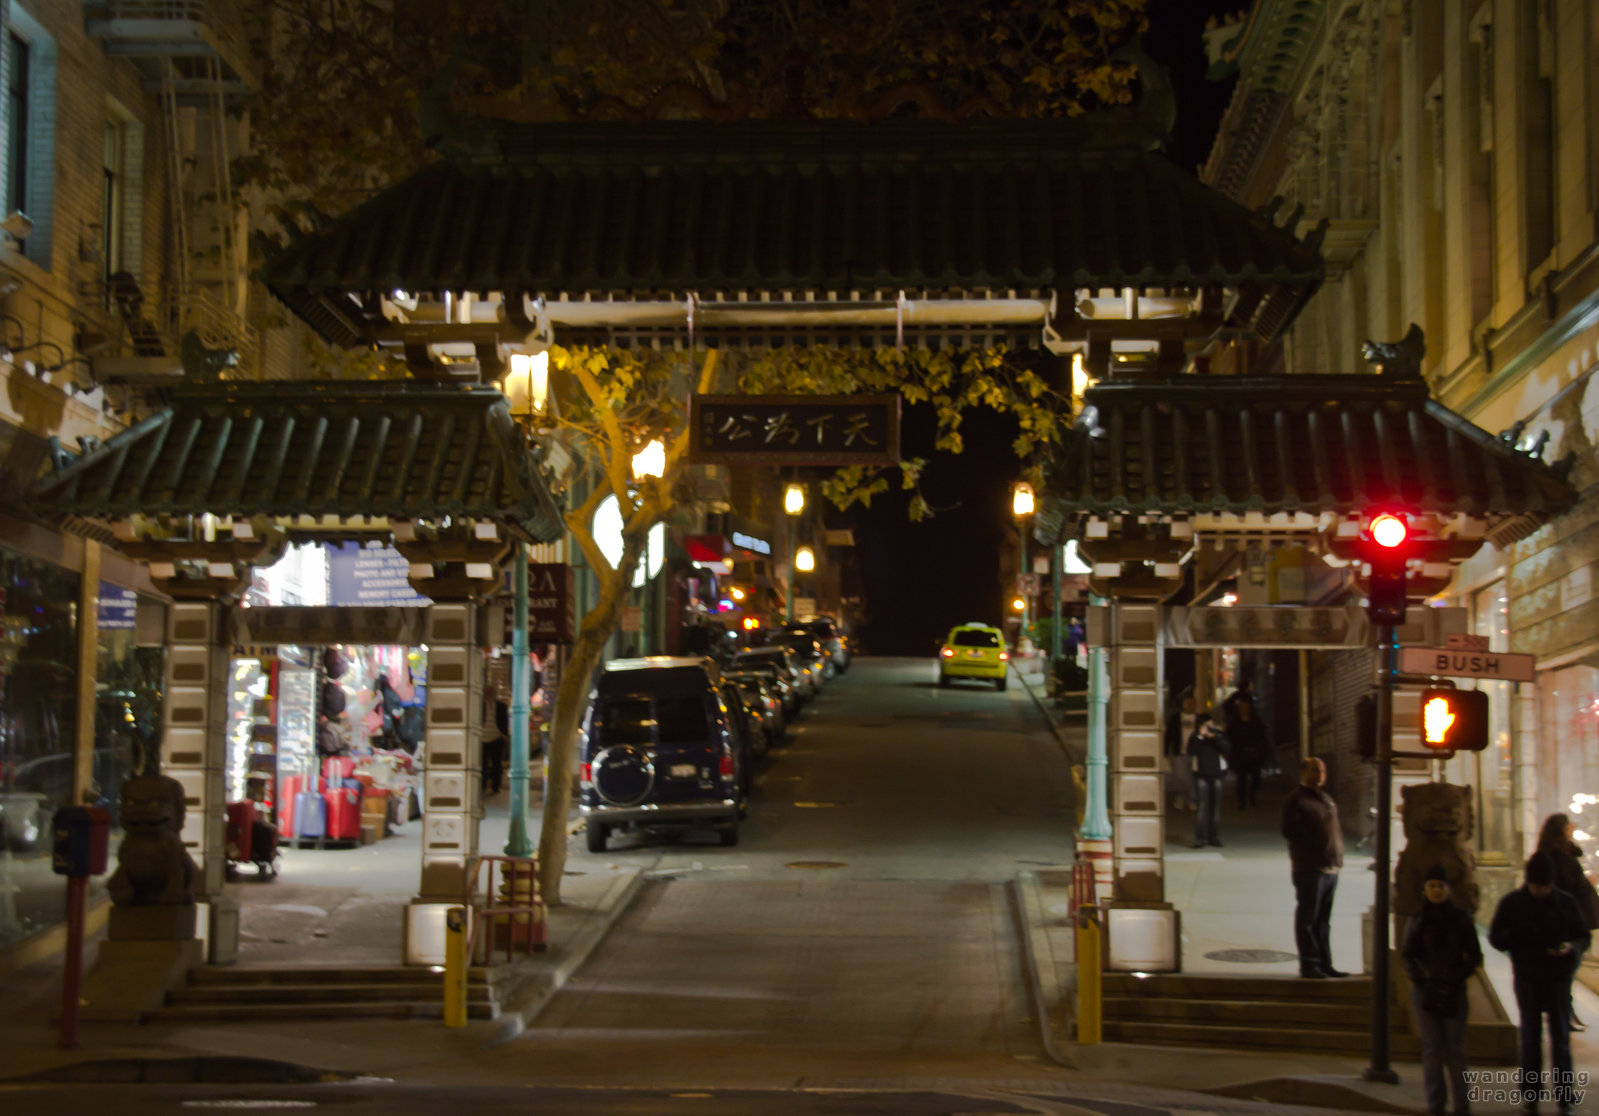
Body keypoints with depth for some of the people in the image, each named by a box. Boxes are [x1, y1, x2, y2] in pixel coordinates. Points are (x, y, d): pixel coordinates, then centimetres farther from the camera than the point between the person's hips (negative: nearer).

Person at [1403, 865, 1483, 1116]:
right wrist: (1419, 977, -9)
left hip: (1453, 991, 0)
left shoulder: (1461, 920, 3)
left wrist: (1456, 977, -7)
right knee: (1432, 1048, 0)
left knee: (1455, 1048, -2)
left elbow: (1474, 957, 5)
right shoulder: (1416, 921, 5)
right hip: (1425, 990, 1)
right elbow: (1407, 955, 6)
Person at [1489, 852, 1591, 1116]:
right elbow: (1495, 938, 0)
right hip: (1527, 978, 0)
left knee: (1561, 1035, 2)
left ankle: (1563, 1091, 7)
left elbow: (1583, 936, 7)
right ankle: (1530, 1092, 12)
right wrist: (1520, 934, -20)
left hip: (1559, 977, 0)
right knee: (1530, 1036, 5)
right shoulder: (1511, 903, -2)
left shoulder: (1566, 903, 0)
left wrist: (1571, 947, -16)